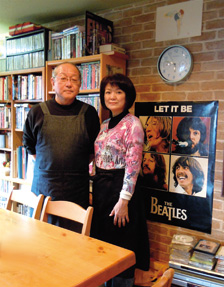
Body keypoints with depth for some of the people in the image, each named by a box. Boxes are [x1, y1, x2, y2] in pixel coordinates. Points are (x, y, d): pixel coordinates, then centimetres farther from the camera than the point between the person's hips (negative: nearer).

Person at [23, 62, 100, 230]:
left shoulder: (89, 113, 1)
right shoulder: (38, 112, 2)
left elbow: (95, 148, 12)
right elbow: (29, 144, 14)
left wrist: (79, 167, 6)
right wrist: (49, 165, 9)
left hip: (77, 189, 0)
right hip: (44, 186, 1)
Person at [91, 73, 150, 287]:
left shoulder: (132, 124, -12)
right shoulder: (105, 124, 11)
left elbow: (133, 166, -17)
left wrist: (123, 200, -19)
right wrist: (96, 189, 11)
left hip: (120, 188, -8)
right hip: (101, 188, 8)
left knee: (121, 246, 7)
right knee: (103, 240, 19)